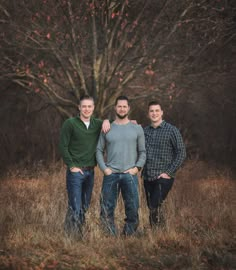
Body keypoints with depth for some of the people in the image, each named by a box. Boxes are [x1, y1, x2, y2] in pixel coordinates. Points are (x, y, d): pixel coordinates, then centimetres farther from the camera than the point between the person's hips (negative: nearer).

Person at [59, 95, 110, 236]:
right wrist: (72, 166, -11)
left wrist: (107, 121, -2)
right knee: (75, 208, -8)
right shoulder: (70, 123, -6)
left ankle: (79, 234, 20)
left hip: (90, 171, 5)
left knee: (85, 207, 11)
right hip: (75, 171, -5)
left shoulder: (97, 124, 7)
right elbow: (63, 146, -7)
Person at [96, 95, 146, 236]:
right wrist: (104, 168, -4)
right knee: (107, 210, 0)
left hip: (130, 175, 0)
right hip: (110, 174, 1)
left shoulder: (137, 128, 7)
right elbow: (99, 150, 9)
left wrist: (137, 167, -6)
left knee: (133, 209, -1)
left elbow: (143, 152, 7)